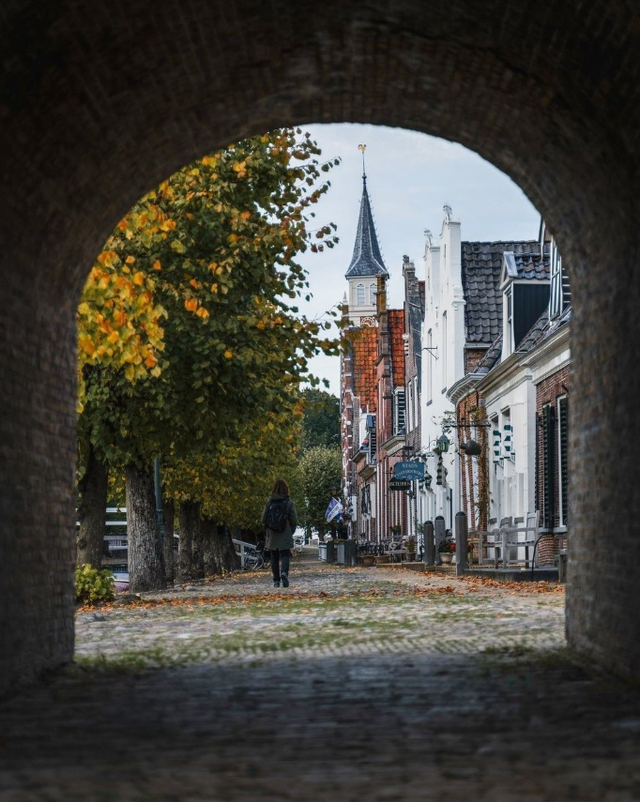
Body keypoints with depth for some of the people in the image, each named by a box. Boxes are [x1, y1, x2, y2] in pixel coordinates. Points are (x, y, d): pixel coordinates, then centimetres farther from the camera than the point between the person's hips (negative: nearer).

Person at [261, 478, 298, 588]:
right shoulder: (289, 503, -5)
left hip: (272, 535, 2)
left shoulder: (269, 502, -2)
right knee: (285, 555, 2)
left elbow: (264, 519, 0)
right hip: (285, 536, -2)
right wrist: (291, 531, 9)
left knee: (274, 557, 11)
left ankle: (276, 581, 9)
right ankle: (284, 573, -25)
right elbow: (294, 520, -5)